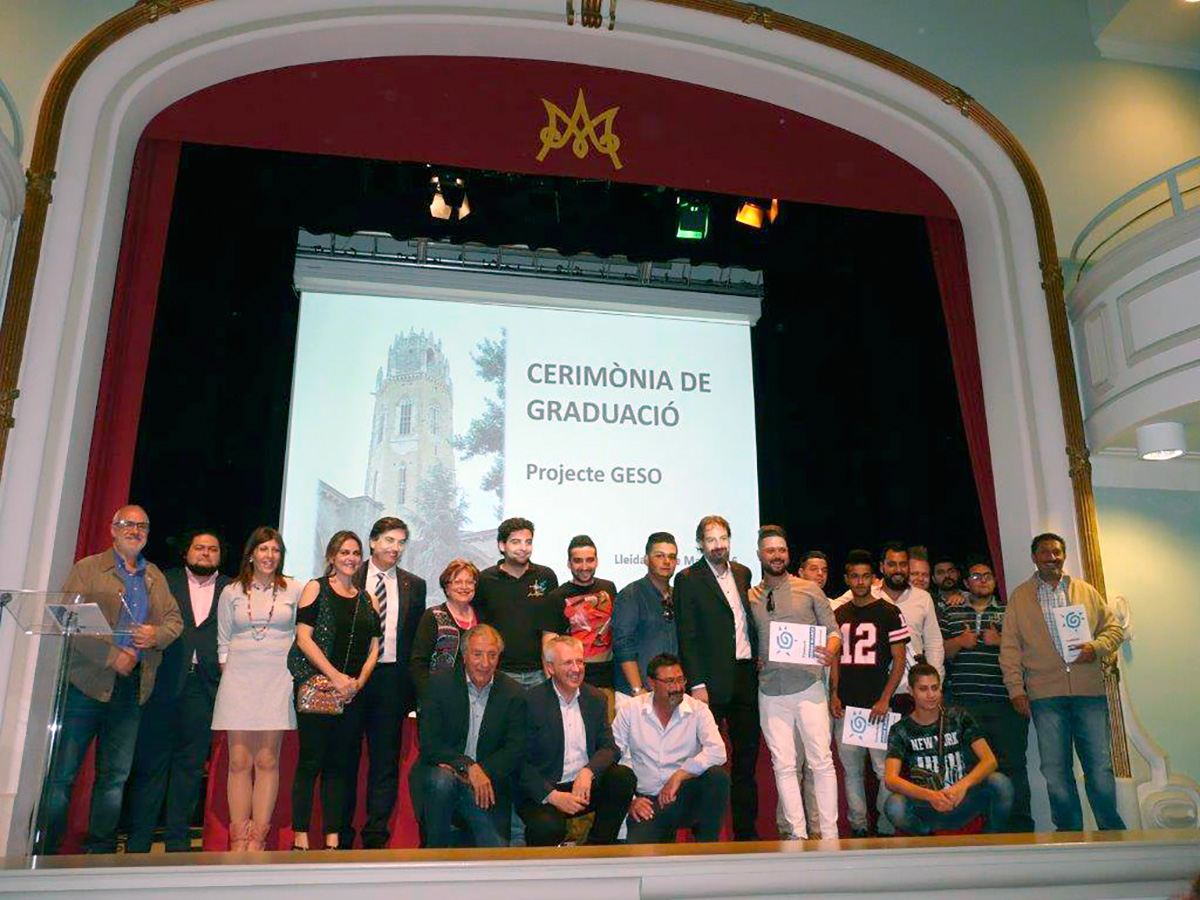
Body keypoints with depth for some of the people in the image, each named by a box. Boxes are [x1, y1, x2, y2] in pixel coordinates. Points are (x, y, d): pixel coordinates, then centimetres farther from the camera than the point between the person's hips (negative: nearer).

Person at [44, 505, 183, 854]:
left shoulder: (156, 577, 17)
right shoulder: (87, 569, 1)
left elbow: (175, 619, 16)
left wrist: (157, 634, -7)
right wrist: (112, 655, -16)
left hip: (132, 687, 5)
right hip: (87, 682, -5)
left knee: (115, 775, 10)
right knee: (62, 771, -1)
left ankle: (100, 848, 19)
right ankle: (46, 848, 9)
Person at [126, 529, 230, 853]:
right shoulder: (165, 581, 11)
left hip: (204, 684, 1)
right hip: (164, 681, -1)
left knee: (191, 764, 5)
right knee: (151, 760, 2)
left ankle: (177, 839, 14)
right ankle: (138, 841, 10)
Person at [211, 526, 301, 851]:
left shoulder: (294, 590, 5)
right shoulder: (231, 592, 9)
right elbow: (223, 643, 12)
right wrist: (227, 678, 4)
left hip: (278, 681, -1)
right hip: (239, 679, 1)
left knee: (267, 761, 0)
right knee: (239, 761, 1)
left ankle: (258, 839, 5)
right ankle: (238, 839, 6)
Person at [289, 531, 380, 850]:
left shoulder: (367, 600, 16)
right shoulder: (316, 589, 3)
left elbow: (374, 647, 13)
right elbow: (303, 637, -6)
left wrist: (359, 682, -4)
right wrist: (335, 677, -12)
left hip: (354, 692, 4)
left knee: (342, 764, 4)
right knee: (311, 761, -5)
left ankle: (333, 839, 9)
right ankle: (300, 838, 2)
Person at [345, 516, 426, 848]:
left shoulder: (414, 586, 10)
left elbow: (417, 638, 9)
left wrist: (412, 684, 3)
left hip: (392, 678, 2)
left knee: (385, 757, 6)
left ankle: (376, 836, 14)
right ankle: (340, 836, 16)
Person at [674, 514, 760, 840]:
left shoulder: (742, 573, 13)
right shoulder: (688, 579, -5)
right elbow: (687, 637, -8)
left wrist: (758, 662, 9)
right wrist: (697, 684, -13)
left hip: (746, 677, 6)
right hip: (713, 681, -6)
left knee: (747, 756, 12)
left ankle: (746, 829, 22)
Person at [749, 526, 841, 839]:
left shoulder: (809, 589, 4)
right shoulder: (750, 597, 10)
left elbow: (832, 629, 4)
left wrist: (831, 650, -16)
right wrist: (752, 659, -1)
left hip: (808, 686, -2)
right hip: (770, 692, 2)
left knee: (821, 761, -2)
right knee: (783, 765, 5)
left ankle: (829, 834, 7)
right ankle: (797, 833, 13)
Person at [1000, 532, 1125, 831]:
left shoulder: (1086, 591, 15)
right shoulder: (1019, 596, 10)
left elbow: (1114, 627, 15)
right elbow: (1010, 647, 6)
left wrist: (1096, 647, -6)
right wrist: (1016, 689, -2)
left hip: (1089, 692, 1)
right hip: (1045, 694, -1)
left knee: (1100, 765, 1)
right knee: (1055, 770, 1)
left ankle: (1112, 831, 14)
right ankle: (1070, 832, 12)